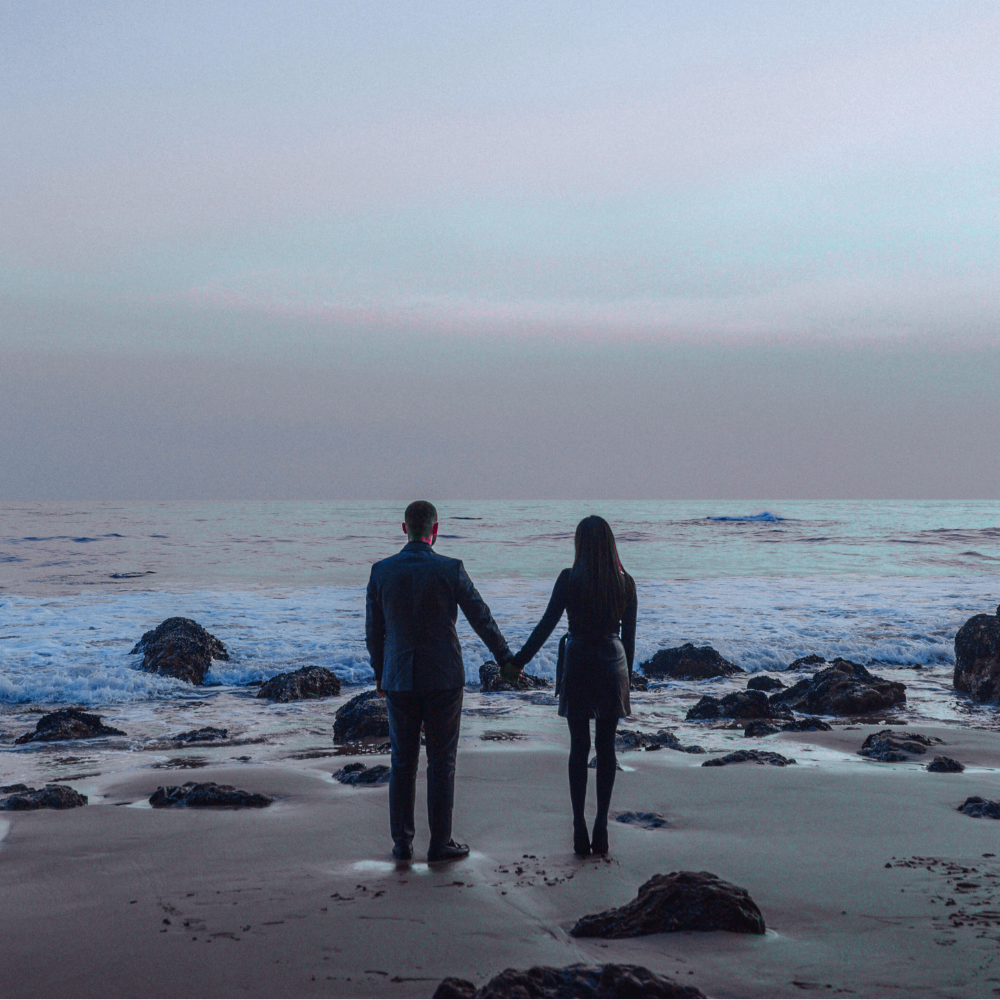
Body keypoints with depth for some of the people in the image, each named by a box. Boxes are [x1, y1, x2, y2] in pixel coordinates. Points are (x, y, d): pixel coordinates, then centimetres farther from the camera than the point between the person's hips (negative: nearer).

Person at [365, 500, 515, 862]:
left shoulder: (381, 571, -2)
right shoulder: (450, 570, -10)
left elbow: (373, 631, 5)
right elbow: (481, 618, -1)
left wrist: (379, 674, 19)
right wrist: (506, 659, 11)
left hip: (398, 680, 3)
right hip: (443, 679, -2)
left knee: (402, 763, 11)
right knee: (441, 762, 5)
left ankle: (402, 842, 15)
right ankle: (439, 843, 8)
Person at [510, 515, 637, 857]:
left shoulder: (570, 579, -9)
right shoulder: (625, 582, -1)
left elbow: (546, 624, -8)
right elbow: (629, 635, 4)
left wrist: (517, 661, -1)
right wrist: (626, 673, 15)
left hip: (578, 665, -2)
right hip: (613, 665, 2)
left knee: (579, 748, 6)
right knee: (606, 747, 8)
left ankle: (580, 829, 4)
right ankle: (601, 829, 8)